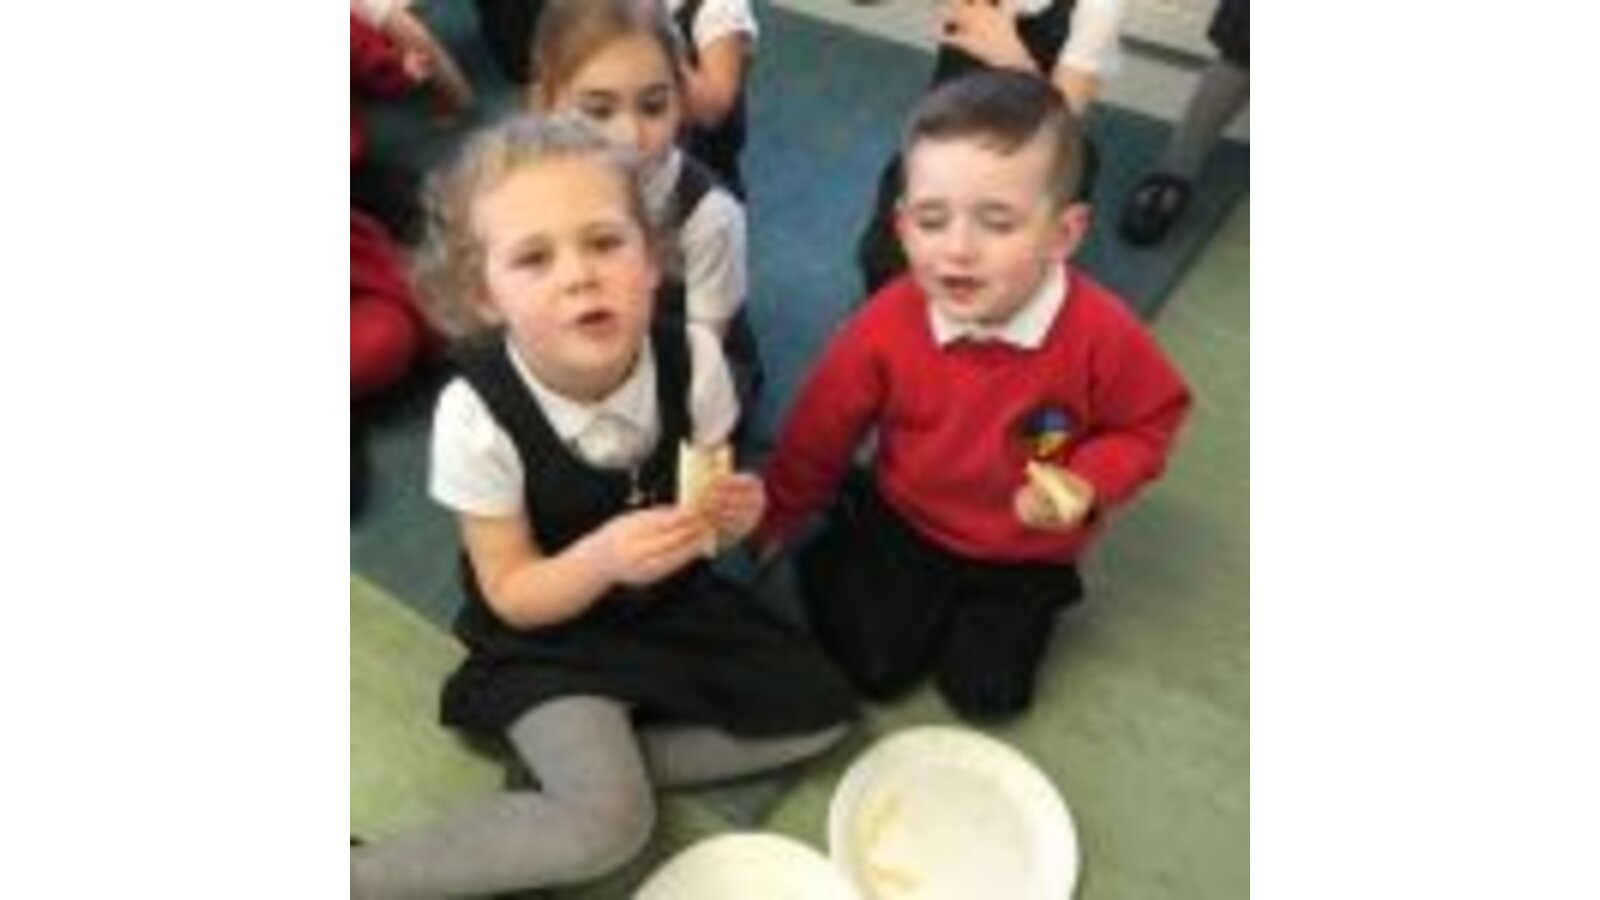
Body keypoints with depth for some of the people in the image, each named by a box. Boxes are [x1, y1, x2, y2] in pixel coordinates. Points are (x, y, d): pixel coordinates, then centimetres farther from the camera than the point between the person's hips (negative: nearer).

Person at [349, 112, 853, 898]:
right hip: (546, 633, -4)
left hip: (672, 599, 5)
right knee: (609, 826, -21)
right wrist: (603, 557, -36)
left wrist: (730, 513, -26)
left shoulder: (690, 357, -19)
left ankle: (590, 761, 2)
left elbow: (701, 523, -1)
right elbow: (510, 595, -15)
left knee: (821, 711, -2)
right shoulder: (476, 413, -26)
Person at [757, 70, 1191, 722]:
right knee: (872, 668, 0)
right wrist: (780, 517, 8)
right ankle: (836, 565, 27)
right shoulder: (885, 326, -24)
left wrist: (1089, 486, -26)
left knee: (986, 693, 0)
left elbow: (1149, 423, -7)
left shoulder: (1102, 334, -27)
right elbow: (822, 430, -7)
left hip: (1027, 550, 0)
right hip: (904, 523, 1)